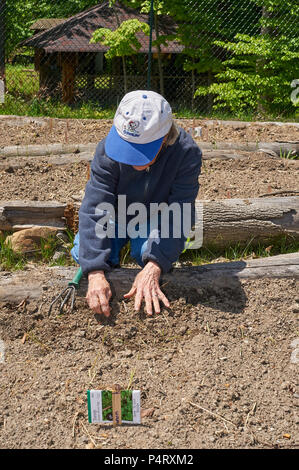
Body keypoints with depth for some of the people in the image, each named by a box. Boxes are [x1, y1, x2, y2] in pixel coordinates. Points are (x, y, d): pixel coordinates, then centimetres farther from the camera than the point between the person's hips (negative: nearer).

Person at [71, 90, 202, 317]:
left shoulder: (187, 153, -31)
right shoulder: (108, 148, -28)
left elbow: (177, 216, -32)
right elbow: (95, 208, -31)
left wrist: (152, 268, -45)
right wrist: (96, 273, -42)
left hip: (156, 218, -1)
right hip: (116, 214, 2)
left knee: (150, 256, -30)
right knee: (83, 253, -19)